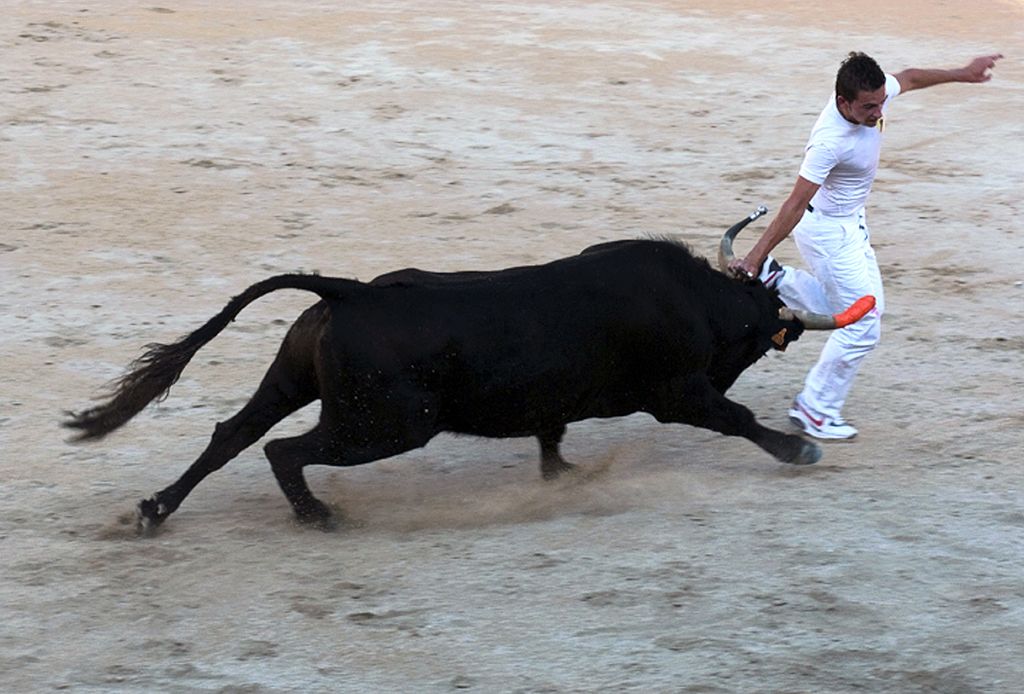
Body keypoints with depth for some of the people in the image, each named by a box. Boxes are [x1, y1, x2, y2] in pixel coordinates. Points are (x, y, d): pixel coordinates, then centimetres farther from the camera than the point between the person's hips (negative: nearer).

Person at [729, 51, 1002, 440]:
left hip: (851, 223, 9)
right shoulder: (829, 141, -37)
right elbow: (796, 204, -36)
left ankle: (776, 282, 22)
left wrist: (962, 74, 16)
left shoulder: (873, 96, -16)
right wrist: (755, 256, -38)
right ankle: (816, 411, 10)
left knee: (869, 304, 21)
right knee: (863, 325, -3)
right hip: (826, 230, -9)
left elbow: (909, 78, 8)